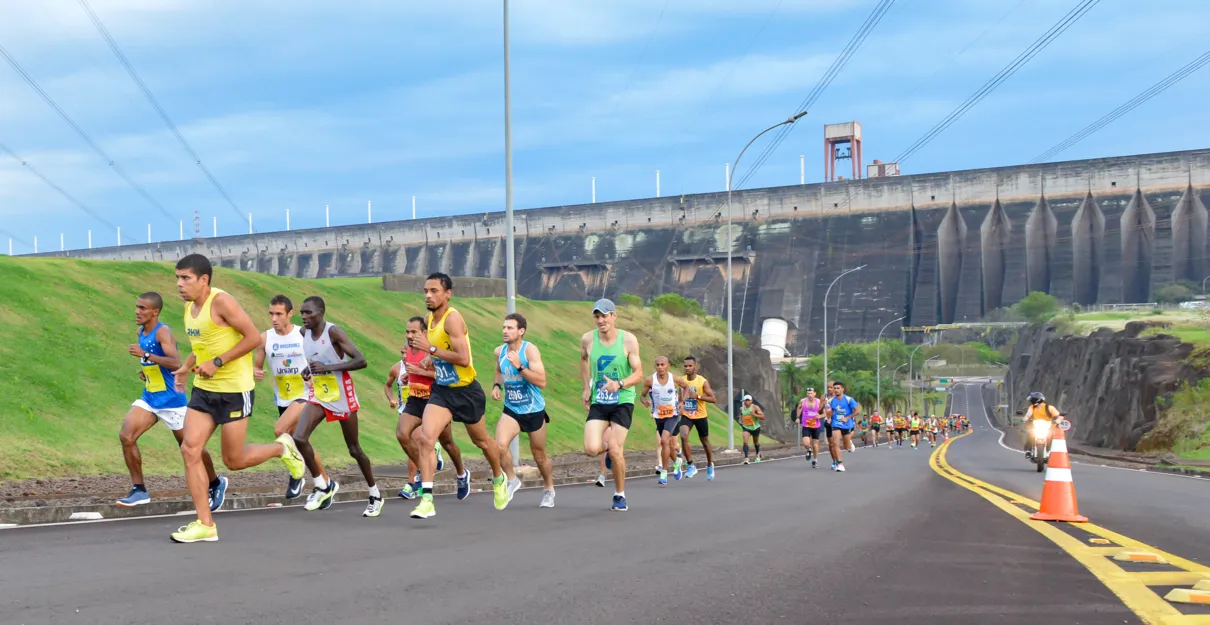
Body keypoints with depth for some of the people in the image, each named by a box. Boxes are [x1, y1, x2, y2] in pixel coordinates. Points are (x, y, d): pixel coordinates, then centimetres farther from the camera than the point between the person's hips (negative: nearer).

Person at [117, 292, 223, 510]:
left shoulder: (162, 332, -18)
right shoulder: (141, 333, 7)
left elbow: (175, 363, -32)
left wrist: (145, 354, -35)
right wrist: (146, 372, 7)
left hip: (171, 400, -8)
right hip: (149, 398, 8)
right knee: (126, 436, -10)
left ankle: (217, 484, 28)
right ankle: (139, 490, -3)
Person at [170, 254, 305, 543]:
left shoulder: (221, 302, -18)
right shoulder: (189, 307, 7)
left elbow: (254, 337, -20)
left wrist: (217, 362, -23)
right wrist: (186, 367, 9)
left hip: (235, 391, -8)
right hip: (204, 390, 8)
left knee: (234, 461, 0)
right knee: (190, 449, -6)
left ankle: (282, 448, 30)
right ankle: (205, 525, -1)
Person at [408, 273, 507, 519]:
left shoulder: (452, 319, -21)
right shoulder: (429, 319, 3)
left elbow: (463, 359, -30)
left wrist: (431, 349, -28)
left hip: (466, 392, -5)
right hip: (441, 391, 5)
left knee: (482, 441, 17)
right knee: (424, 439, -18)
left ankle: (499, 480, 47)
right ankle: (427, 500, -19)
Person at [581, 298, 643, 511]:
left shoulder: (629, 340, -11)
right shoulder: (588, 339, -3)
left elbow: (638, 374, -11)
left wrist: (619, 384, -30)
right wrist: (586, 388, 13)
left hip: (623, 401, -2)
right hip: (598, 402, 3)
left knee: (615, 451, -10)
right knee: (592, 449, -14)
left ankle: (620, 495, 12)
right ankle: (610, 445, 25)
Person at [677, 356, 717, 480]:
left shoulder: (703, 382, -13)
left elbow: (713, 399, -16)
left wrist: (698, 396, -27)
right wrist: (679, 405, 2)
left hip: (700, 416, -2)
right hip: (686, 415, 2)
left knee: (705, 441, 14)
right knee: (683, 436, -24)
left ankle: (710, 465, 39)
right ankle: (691, 465, -15)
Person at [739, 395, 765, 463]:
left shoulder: (755, 407, -14)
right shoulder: (741, 408, -2)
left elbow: (763, 417, -18)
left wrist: (755, 415, -33)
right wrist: (740, 421, 2)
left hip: (755, 427, -1)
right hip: (746, 428, 1)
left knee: (756, 442, 18)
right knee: (745, 442, -21)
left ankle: (758, 455, 47)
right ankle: (746, 458, -25)